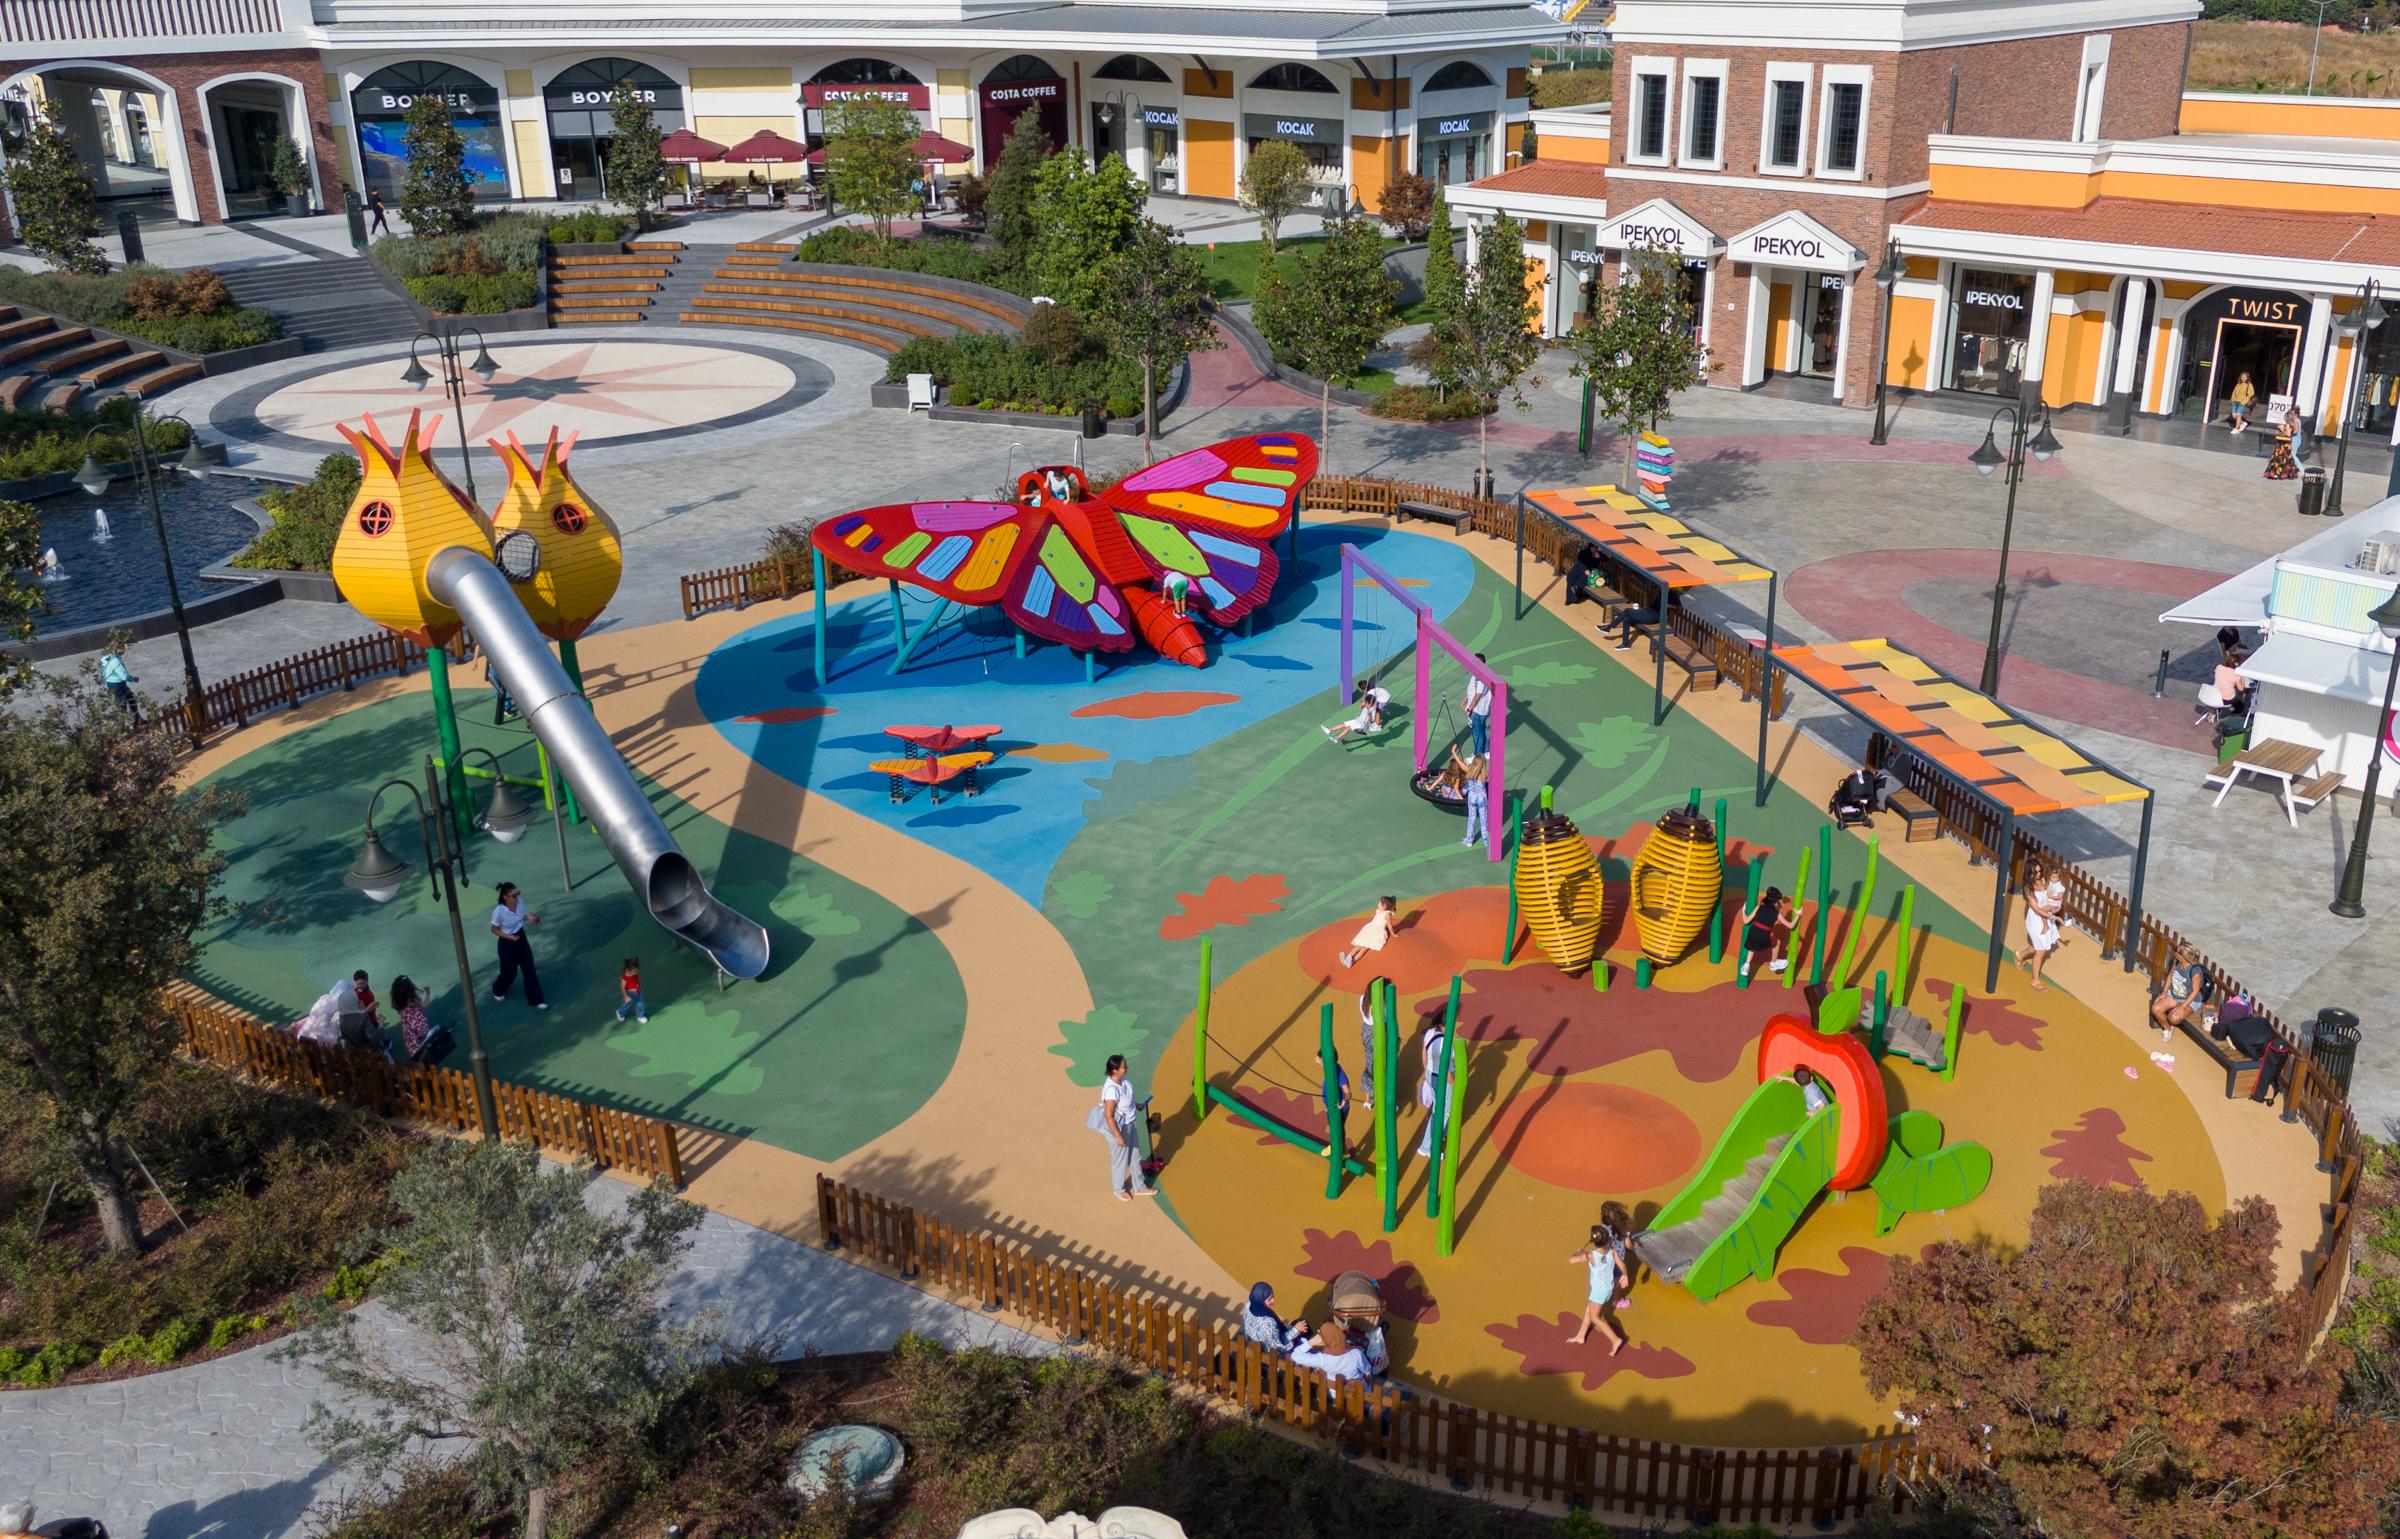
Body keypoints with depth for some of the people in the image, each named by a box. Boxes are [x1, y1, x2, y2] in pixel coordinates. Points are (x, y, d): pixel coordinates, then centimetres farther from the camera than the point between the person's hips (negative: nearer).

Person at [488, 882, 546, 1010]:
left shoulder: (520, 902, -13)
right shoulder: (499, 911, -29)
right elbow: (494, 929, -14)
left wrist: (530, 918, -11)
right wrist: (509, 937, -26)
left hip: (521, 937, 5)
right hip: (508, 943, -5)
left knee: (530, 969, 8)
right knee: (510, 972, 13)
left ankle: (535, 1000, 20)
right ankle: (498, 991, 46)